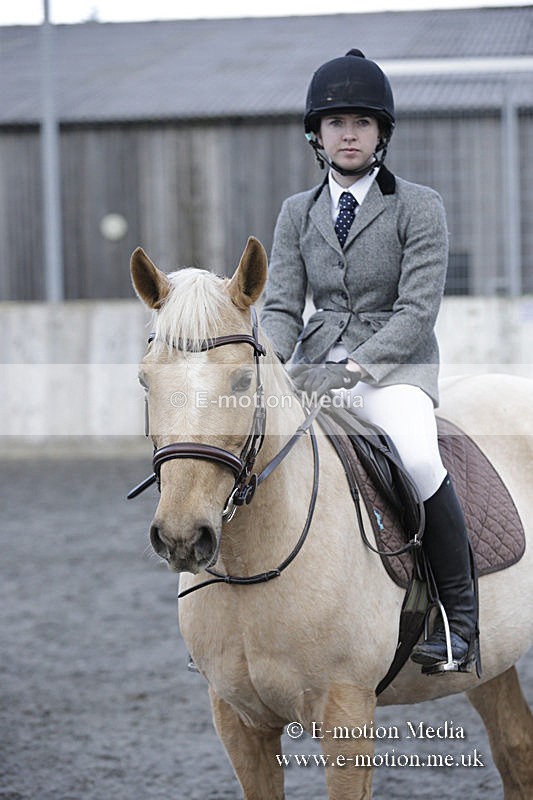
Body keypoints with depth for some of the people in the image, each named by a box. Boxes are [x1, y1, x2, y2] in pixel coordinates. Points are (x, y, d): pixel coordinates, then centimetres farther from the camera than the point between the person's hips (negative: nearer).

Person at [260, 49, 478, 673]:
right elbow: (281, 306, 6)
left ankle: (460, 612, -18)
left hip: (396, 364, -4)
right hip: (316, 363, 4)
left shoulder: (418, 208, -2)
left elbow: (418, 310, -10)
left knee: (417, 456, -35)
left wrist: (351, 368, -23)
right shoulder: (297, 213, 12)